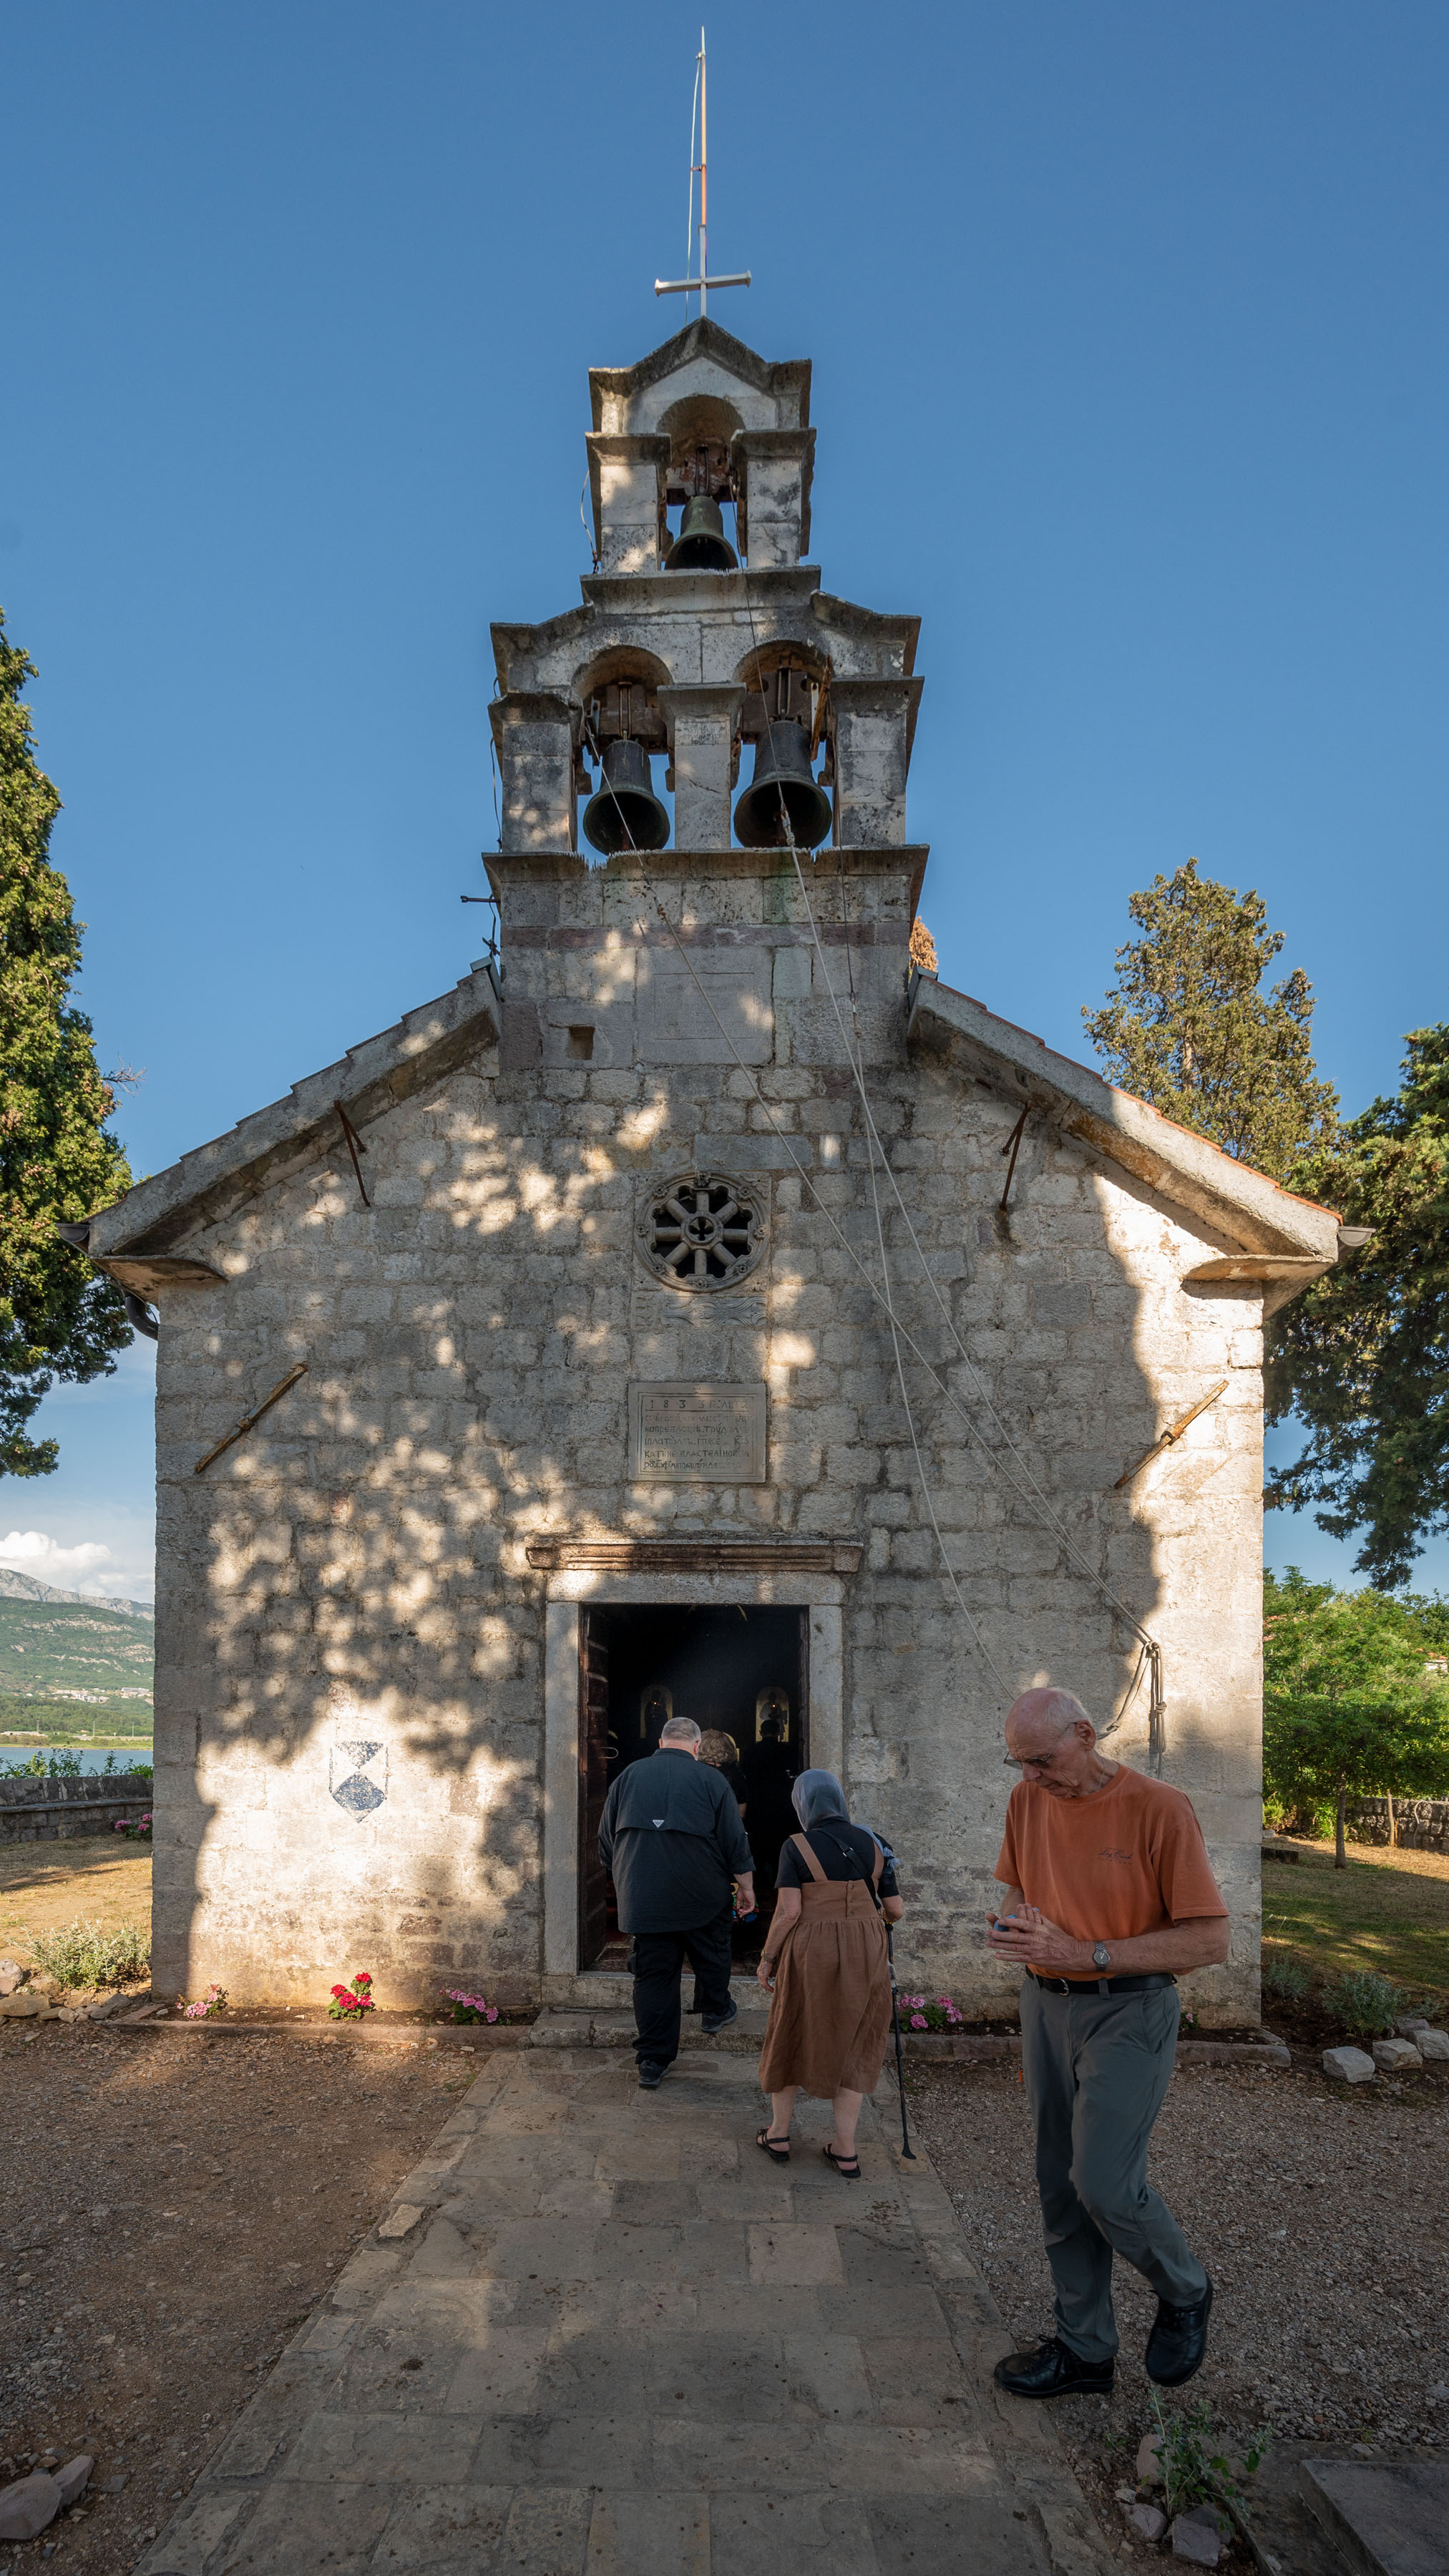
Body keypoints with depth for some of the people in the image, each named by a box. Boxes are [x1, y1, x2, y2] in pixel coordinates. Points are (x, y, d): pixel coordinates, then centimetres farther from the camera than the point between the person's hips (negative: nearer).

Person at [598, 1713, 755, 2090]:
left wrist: (622, 1882, 26)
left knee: (652, 1975, 6)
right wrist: (746, 1887, 11)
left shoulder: (629, 1775, 5)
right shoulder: (710, 1780, -3)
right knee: (712, 1956, 24)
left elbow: (605, 1839, 12)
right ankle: (716, 2010, 39)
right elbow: (735, 1841, -1)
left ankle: (652, 2063, 8)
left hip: (642, 1899, 2)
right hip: (702, 1897, -2)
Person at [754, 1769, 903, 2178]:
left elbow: (789, 1911, -15)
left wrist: (767, 1958, -4)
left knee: (793, 2038, 15)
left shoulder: (797, 1847, -10)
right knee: (854, 2044, 14)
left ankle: (778, 2135, 28)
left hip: (811, 1952, -3)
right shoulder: (872, 1845, 2)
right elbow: (896, 1910, 3)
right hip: (865, 1955, 3)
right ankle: (845, 2151, 18)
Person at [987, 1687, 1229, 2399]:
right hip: (1045, 2006, 6)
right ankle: (1083, 2348, 28)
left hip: (1127, 2012, -6)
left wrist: (1088, 1954, -23)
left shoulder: (1159, 1808, -17)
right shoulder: (1027, 1799, 1)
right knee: (1059, 2185, 11)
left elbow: (1211, 1940, -17)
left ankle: (1185, 2293, 20)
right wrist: (1012, 1920, -8)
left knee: (1104, 2184, -10)